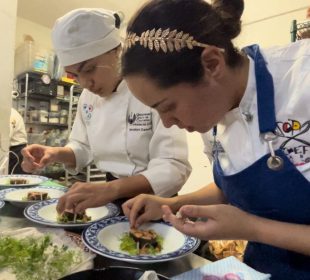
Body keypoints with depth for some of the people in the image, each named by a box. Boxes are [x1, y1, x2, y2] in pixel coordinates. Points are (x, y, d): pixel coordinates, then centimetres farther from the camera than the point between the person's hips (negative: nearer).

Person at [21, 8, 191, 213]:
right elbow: (84, 148, 10)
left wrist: (111, 189, -37)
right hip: (112, 202, 5)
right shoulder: (88, 96, 0)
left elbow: (174, 168, -24)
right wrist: (56, 154, -10)